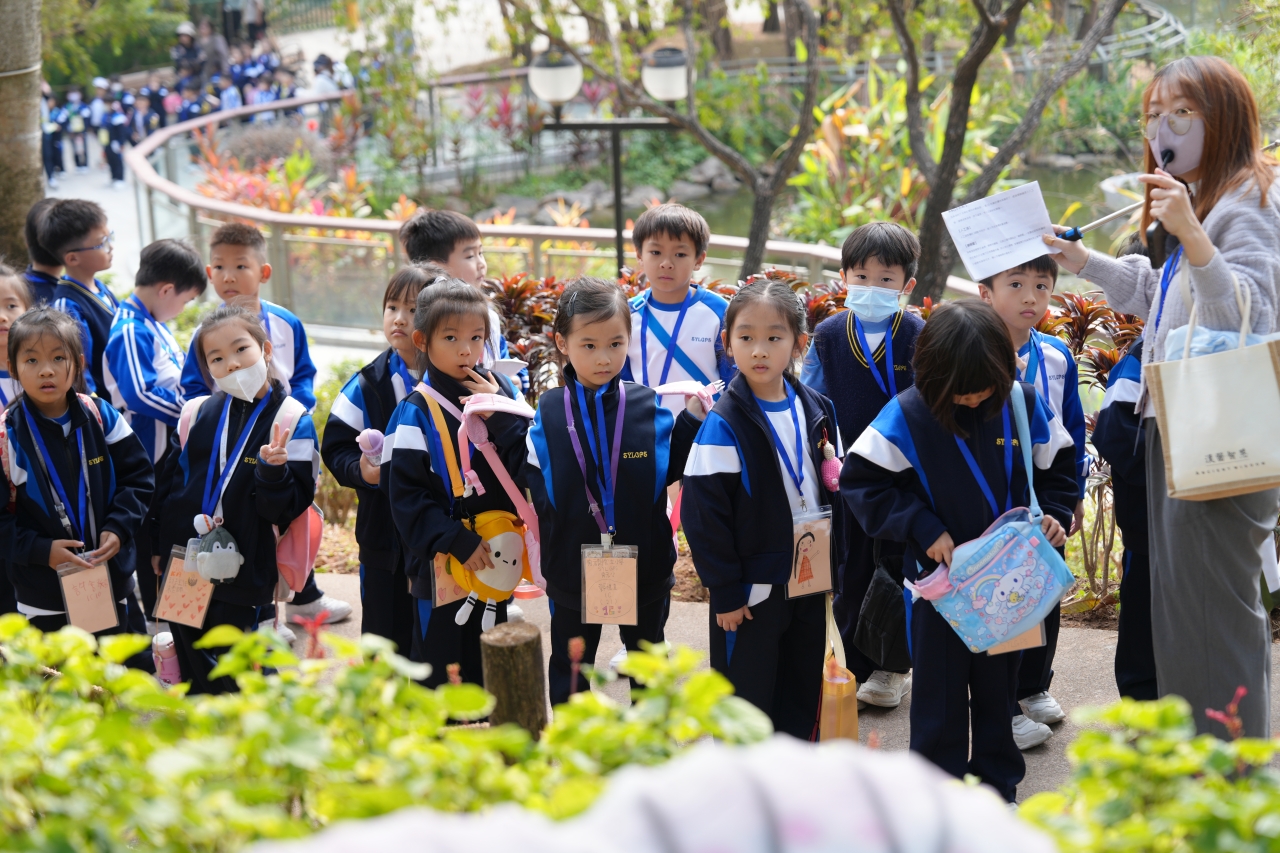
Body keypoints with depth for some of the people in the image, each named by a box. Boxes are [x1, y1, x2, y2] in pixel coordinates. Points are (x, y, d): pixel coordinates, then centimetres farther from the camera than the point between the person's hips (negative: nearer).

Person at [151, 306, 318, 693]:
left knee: (241, 684, 4)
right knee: (194, 678, 14)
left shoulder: (291, 420, -6)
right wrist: (157, 546, 14)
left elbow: (289, 507, -10)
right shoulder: (197, 414, 5)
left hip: (245, 578, -4)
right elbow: (167, 481, 14)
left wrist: (273, 471, -28)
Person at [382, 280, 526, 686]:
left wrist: (501, 414, -17)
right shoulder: (416, 413, -10)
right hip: (442, 562, -4)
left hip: (496, 557, 4)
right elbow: (406, 496, -13)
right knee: (440, 667, 6)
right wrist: (459, 542, -20)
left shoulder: (499, 391, 3)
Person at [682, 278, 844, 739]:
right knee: (747, 700, 5)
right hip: (752, 590, -5)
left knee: (803, 698, 17)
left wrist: (832, 566, 10)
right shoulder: (724, 425, -15)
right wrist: (725, 591, -14)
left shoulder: (817, 411, 2)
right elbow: (703, 514, -15)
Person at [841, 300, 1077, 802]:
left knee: (999, 682, 15)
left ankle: (997, 783, 30)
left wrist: (1054, 515, -8)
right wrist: (923, 528, -18)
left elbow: (1058, 466, 9)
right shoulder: (907, 416, -15)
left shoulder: (1024, 404, -6)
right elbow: (860, 481, -12)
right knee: (939, 688, 7)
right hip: (938, 575, -2)